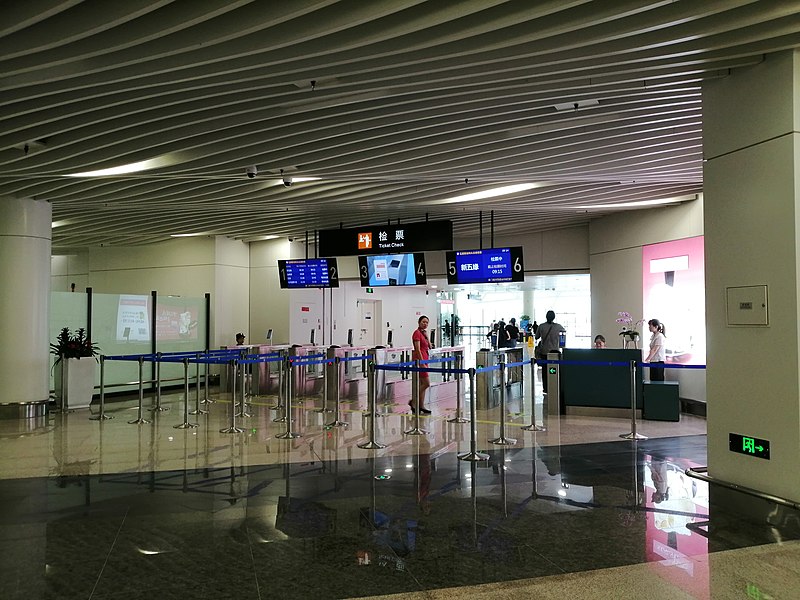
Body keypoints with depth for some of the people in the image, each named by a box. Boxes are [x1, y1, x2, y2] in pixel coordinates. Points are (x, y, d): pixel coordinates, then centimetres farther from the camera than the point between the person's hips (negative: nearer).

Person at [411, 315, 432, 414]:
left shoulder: (423, 333, 15)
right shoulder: (417, 333, -12)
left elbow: (429, 347, 18)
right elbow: (418, 349, -18)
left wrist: (426, 336, 7)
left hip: (424, 360, 9)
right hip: (419, 360, -9)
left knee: (422, 384, 10)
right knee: (426, 383, -9)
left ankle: (421, 406, 14)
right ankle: (413, 401, 0)